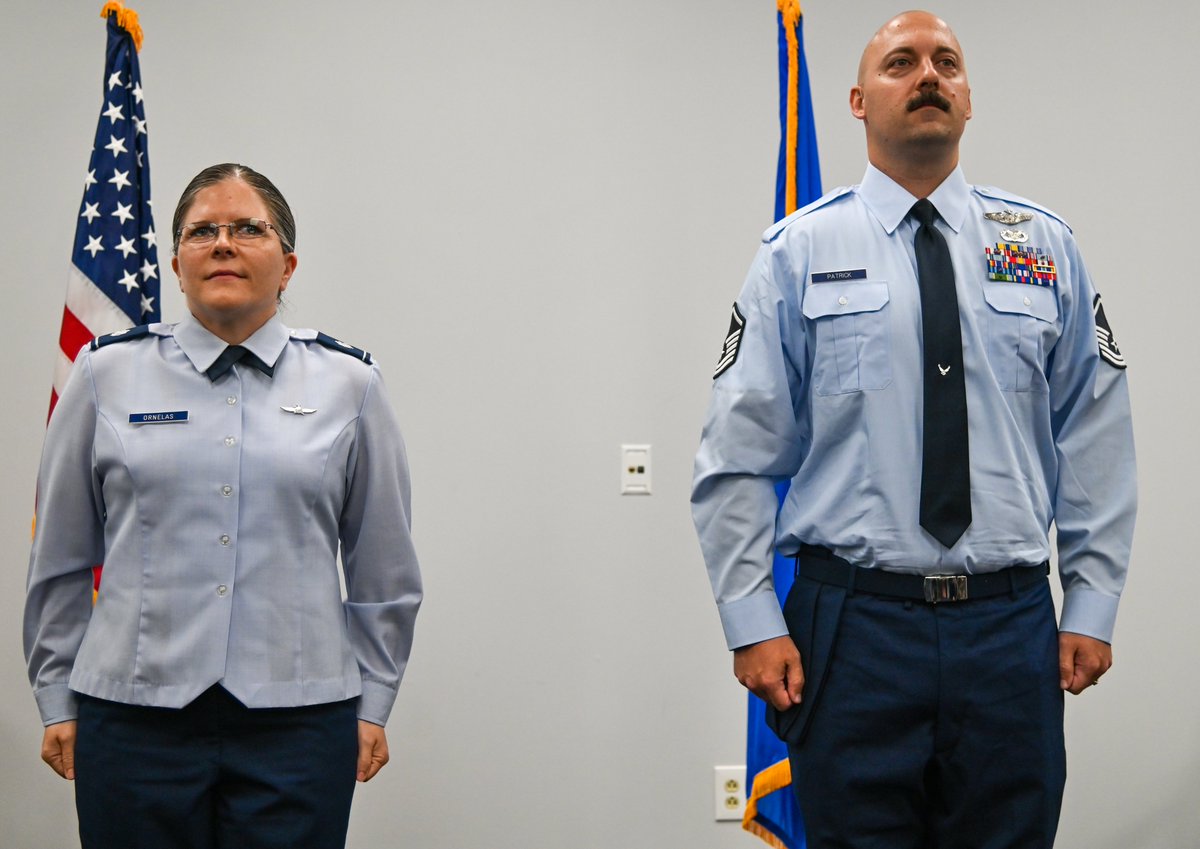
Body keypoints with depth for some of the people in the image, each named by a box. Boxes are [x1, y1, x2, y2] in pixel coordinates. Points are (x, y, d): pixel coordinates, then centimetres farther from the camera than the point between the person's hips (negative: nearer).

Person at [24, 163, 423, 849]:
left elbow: (383, 570, 9)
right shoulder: (108, 374, 4)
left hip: (298, 718, 0)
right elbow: (60, 560, 10)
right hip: (135, 716, 0)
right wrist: (58, 701, 9)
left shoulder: (348, 383, 4)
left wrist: (373, 705, 9)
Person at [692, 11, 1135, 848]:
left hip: (1011, 628, 2)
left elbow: (1096, 441, 7)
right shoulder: (801, 251, 2)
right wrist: (753, 623, -6)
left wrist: (1092, 606, 2)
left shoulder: (1045, 246, 7)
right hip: (850, 628, -2)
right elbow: (738, 456, 0)